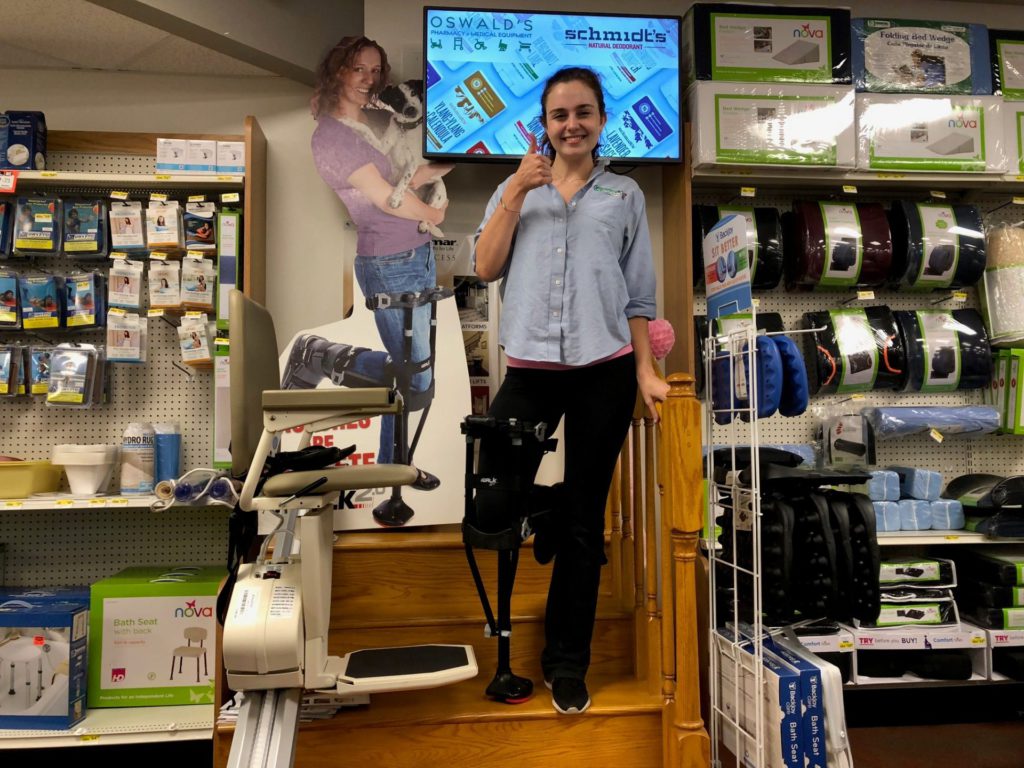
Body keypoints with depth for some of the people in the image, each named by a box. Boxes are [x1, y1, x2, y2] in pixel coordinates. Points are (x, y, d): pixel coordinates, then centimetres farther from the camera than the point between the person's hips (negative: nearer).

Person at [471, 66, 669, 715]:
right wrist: (517, 192, -7)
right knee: (492, 509, -6)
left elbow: (639, 293, 10)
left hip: (604, 371, 0)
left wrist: (646, 371, 3)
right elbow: (485, 268, 0)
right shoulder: (517, 188, 13)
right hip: (531, 369, 1)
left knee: (585, 522, 6)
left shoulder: (625, 194, 12)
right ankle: (546, 511, 30)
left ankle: (567, 663, 22)